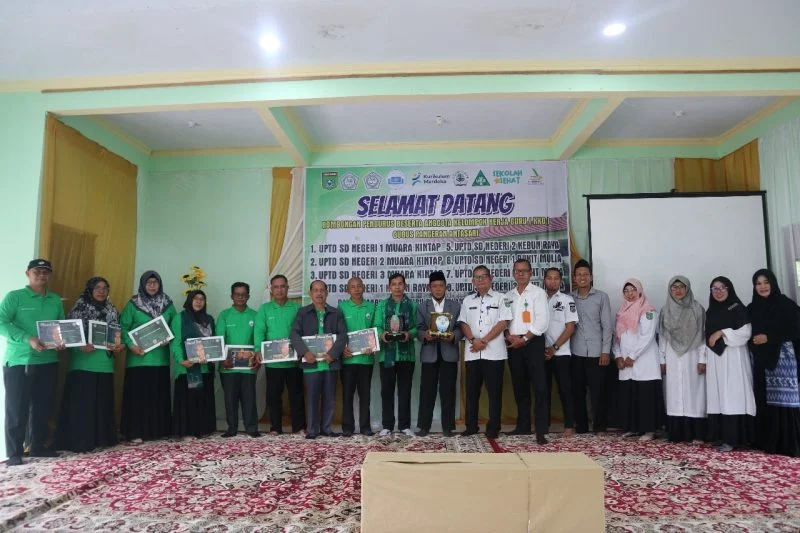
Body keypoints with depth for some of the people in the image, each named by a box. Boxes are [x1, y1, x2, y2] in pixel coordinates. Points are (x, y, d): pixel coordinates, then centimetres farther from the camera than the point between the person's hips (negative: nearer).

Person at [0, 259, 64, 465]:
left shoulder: (56, 300, 12)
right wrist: (28, 339, -23)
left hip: (48, 361, 5)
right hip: (19, 361, -5)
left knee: (43, 407, 10)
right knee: (17, 409, 0)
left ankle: (38, 446, 22)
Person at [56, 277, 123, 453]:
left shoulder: (112, 311, 14)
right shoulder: (79, 308, -1)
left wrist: (119, 346, -3)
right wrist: (81, 347, -23)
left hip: (104, 364, 5)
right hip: (83, 363, -5)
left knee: (103, 402, 9)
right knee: (82, 402, -4)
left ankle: (102, 438, 17)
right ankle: (81, 442, 2)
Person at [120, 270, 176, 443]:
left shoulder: (167, 304, 8)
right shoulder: (133, 304, -1)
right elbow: (123, 327, -3)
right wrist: (130, 345, -16)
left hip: (160, 358, 3)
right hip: (139, 357, -3)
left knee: (160, 394, 8)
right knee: (138, 394, -2)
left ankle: (159, 430, 17)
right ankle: (136, 432, 5)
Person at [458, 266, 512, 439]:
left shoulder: (500, 298, 2)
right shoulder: (467, 301, 14)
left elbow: (503, 322, -6)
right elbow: (463, 323, 7)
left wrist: (484, 340, -12)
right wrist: (473, 340, -10)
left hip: (494, 352, -3)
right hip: (472, 353, 3)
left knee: (494, 391, 1)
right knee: (472, 390, 7)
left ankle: (493, 427, 9)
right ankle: (471, 426, 16)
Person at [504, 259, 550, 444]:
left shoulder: (538, 292, -1)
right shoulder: (508, 296, 14)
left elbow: (543, 321, -10)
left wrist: (525, 339, -13)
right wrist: (509, 336, -6)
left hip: (533, 342, -5)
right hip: (513, 344, 5)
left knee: (539, 386, -8)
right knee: (519, 387, 10)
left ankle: (541, 430, -7)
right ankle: (523, 425, 20)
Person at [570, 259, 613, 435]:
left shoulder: (601, 297, 3)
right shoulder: (569, 298, 7)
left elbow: (607, 325, 1)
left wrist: (606, 351, -6)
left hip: (596, 352, -2)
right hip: (576, 353, 2)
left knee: (597, 392, 1)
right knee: (577, 391, 7)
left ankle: (599, 427, 13)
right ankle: (581, 427, 18)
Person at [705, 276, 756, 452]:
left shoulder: (738, 308, -1)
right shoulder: (710, 312, 15)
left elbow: (745, 333, -9)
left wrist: (722, 333, -12)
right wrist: (705, 359, 12)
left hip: (733, 357, -5)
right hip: (715, 358, 5)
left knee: (732, 395, -8)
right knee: (717, 395, 3)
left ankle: (732, 438, -6)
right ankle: (721, 435, 8)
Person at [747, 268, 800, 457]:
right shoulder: (752, 308, 13)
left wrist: (769, 337, -11)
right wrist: (753, 340, -2)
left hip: (783, 357, -4)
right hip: (761, 358, 4)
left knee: (785, 399, -6)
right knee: (764, 401, 3)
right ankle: (767, 442, 9)